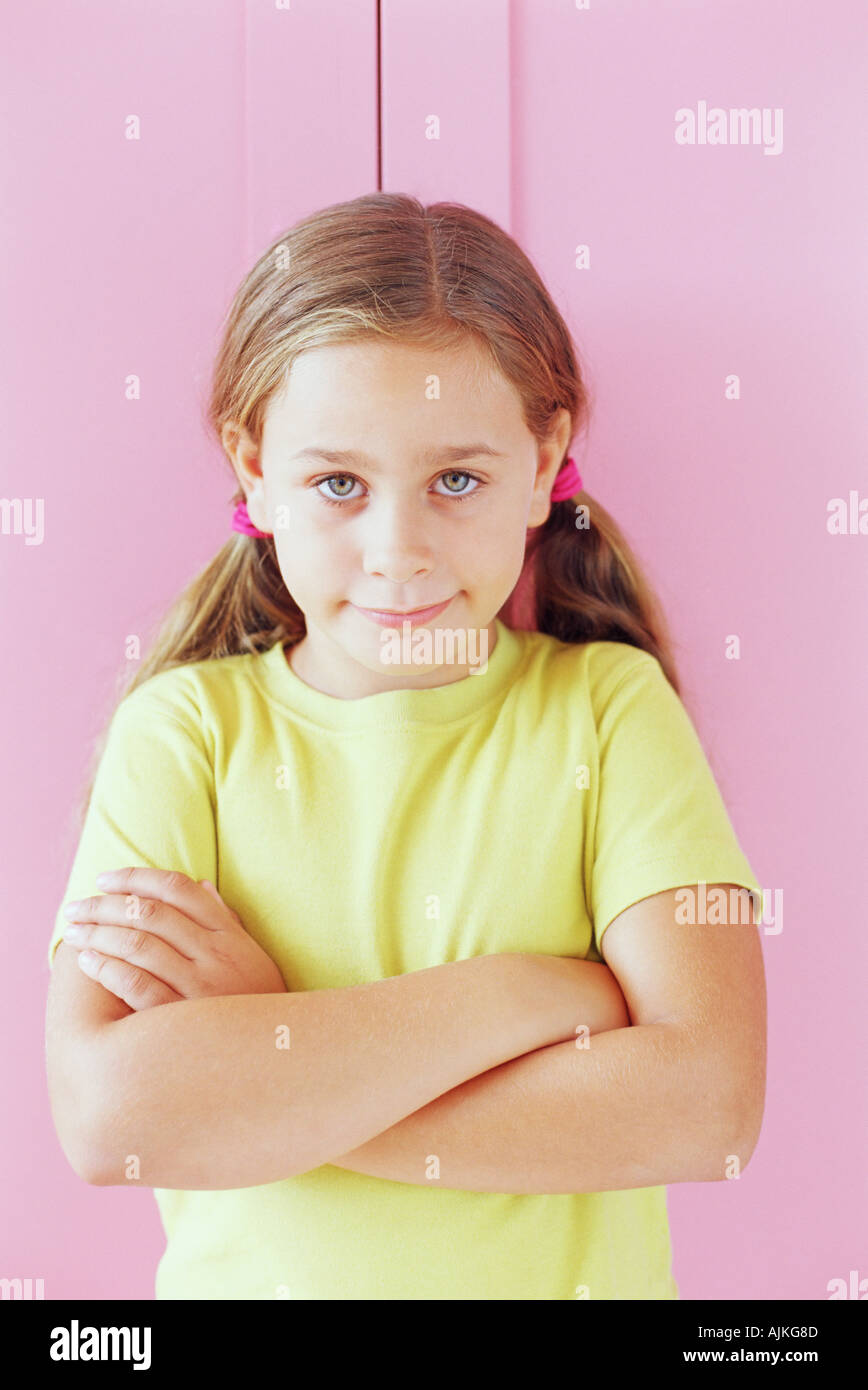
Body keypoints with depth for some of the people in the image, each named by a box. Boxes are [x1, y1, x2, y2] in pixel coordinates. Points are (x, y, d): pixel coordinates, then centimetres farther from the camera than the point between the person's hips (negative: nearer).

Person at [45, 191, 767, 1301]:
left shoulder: (608, 705, -8)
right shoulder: (184, 725, -8)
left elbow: (707, 1103, -18)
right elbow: (104, 1114, -20)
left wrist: (251, 1058, -19)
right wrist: (534, 993, -20)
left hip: (568, 1274, 0)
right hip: (252, 1275, 1)